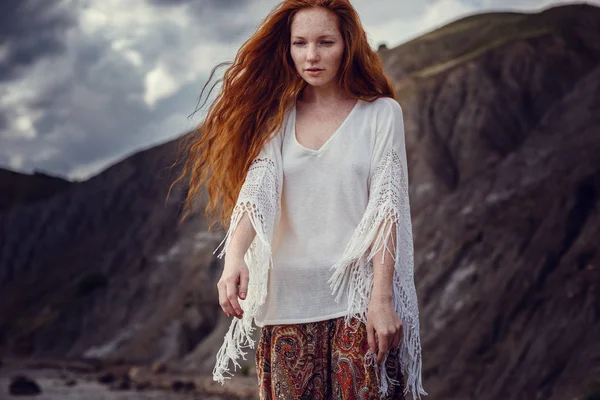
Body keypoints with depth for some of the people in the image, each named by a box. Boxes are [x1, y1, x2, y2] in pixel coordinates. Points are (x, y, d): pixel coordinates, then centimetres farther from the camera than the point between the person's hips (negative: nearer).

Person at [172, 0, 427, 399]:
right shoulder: (278, 117, 9)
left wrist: (381, 301, -14)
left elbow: (386, 209, -5)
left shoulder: (381, 113, 2)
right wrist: (234, 257, -25)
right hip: (290, 302, 2)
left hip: (358, 300, -2)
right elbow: (256, 190, -6)